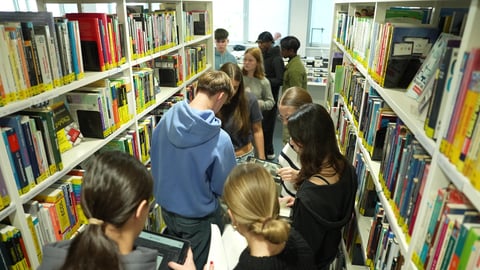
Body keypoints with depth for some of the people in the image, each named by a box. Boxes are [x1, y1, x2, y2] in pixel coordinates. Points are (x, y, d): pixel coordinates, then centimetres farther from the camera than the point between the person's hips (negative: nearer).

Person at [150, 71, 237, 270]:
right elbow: (223, 188, -15)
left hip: (166, 207, 6)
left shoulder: (165, 120, -13)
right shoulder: (220, 139, -29)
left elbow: (155, 159, 3)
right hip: (198, 217, -5)